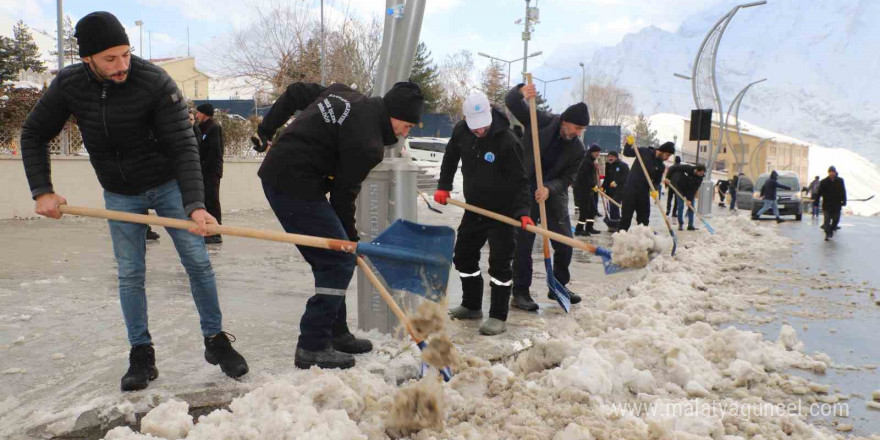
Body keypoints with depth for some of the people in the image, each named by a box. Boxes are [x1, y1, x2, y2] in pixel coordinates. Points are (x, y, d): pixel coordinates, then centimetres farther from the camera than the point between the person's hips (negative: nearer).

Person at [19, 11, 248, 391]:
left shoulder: (156, 83, -24)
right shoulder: (68, 85, -13)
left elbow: (183, 146, -26)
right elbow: (33, 135, 1)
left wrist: (195, 204, -37)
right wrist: (42, 191, -9)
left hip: (167, 185, -2)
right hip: (120, 194, 3)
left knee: (197, 261, -2)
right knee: (130, 274, 3)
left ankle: (216, 341, 12)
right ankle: (141, 356, 15)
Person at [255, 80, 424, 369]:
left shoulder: (344, 94, 10)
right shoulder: (367, 143, -16)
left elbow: (295, 92, 18)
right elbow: (343, 193, -9)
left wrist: (266, 130, 24)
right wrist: (351, 239, 4)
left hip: (275, 173, 10)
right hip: (295, 184, -10)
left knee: (329, 259, 16)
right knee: (339, 261, -6)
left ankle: (335, 333, 25)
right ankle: (312, 347, -2)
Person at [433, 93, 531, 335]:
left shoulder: (507, 141, -24)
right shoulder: (460, 131, -6)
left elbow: (520, 180, -21)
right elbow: (450, 157, 13)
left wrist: (522, 211, -32)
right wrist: (444, 186, 8)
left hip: (502, 211, -7)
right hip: (474, 207, 7)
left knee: (500, 263, -5)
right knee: (463, 256, 15)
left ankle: (498, 317, 5)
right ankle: (472, 306, 32)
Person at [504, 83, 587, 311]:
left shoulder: (578, 150, -3)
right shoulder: (541, 121, -10)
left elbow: (567, 178, -6)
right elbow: (511, 103, -11)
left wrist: (549, 189, -26)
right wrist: (520, 91, -34)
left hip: (554, 195, 4)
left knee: (565, 244, 8)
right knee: (523, 243, -4)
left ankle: (559, 286, 28)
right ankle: (520, 292, 5)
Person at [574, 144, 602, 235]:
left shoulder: (591, 161, 17)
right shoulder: (587, 161, -15)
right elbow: (585, 176, -22)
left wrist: (595, 186, 10)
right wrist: (593, 185, -17)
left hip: (588, 189, 10)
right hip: (582, 189, -10)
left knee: (593, 208, 12)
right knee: (585, 209, -8)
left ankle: (589, 228, 19)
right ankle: (579, 229, -2)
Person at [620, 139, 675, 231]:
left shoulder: (661, 167, 4)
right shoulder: (644, 151, -5)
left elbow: (656, 181, 8)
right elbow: (627, 153, 3)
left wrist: (655, 190, -13)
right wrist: (629, 144, -17)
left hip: (644, 192, 4)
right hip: (630, 189, -4)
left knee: (644, 217, 8)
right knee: (626, 215, -2)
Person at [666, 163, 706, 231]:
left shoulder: (700, 177, -19)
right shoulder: (687, 168, -29)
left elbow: (694, 189, -21)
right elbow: (673, 168, -24)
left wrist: (690, 199, -27)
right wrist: (667, 178, -32)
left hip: (690, 191, 3)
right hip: (680, 188, -3)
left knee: (691, 206, -3)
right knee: (680, 206, -7)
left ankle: (690, 225, 1)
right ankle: (680, 224, 2)